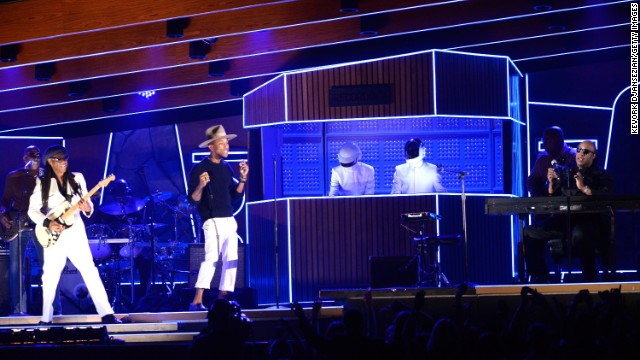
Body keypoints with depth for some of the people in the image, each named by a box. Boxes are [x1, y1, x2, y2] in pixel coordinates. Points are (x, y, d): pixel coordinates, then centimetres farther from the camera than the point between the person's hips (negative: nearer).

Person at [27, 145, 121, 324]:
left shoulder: (77, 178, 7)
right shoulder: (42, 183, 1)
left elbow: (88, 204, 8)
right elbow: (32, 210, 0)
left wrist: (87, 208, -15)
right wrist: (47, 223, -15)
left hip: (75, 232, 1)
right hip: (53, 236, -1)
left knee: (90, 271, -6)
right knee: (50, 276, 2)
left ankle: (107, 314, -8)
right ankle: (46, 319, 13)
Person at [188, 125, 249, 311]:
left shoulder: (226, 168, 12)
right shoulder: (200, 169, -7)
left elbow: (235, 196, 16)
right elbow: (193, 199, -10)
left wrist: (243, 178, 3)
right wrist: (201, 186, -29)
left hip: (229, 221, 7)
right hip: (212, 221, -7)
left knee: (231, 260, 6)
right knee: (211, 257, -21)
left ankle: (221, 300, 16)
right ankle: (197, 301, -24)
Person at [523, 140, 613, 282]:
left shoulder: (601, 176, 11)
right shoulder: (566, 173, 22)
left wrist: (584, 188, -14)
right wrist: (551, 184, 3)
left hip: (590, 218, -5)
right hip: (563, 218, 5)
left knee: (579, 235, -42)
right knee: (530, 233, -16)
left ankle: (590, 278, -24)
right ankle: (539, 277, -6)